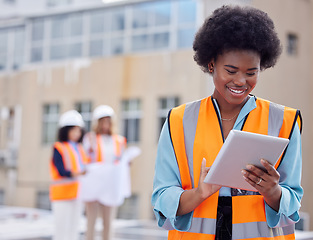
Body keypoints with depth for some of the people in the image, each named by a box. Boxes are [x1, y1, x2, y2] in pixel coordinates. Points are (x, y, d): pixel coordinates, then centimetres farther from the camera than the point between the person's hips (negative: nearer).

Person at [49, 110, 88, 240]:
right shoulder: (59, 148, -5)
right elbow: (61, 171, -16)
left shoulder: (80, 149, 17)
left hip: (78, 193, 7)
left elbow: (85, 168, 12)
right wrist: (78, 173, -31)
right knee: (62, 229, -6)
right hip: (63, 193, -7)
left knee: (74, 229, 9)